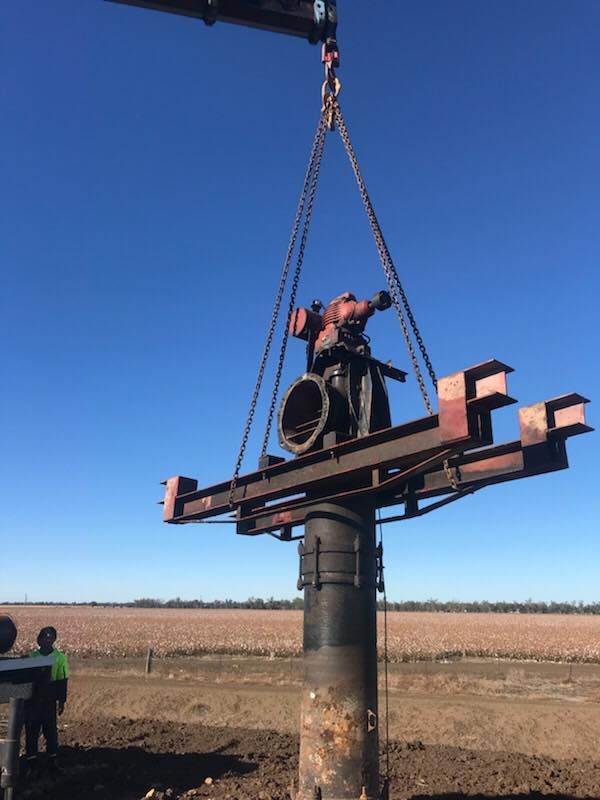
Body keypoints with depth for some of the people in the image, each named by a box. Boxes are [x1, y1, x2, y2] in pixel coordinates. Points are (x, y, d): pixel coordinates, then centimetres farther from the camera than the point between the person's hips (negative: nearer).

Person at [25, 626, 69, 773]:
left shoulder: (59, 657, -5)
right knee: (31, 729, 3)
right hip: (32, 698, 2)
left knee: (50, 729, 5)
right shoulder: (32, 656, 1)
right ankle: (31, 759, 16)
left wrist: (62, 701, -2)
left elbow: (62, 681, -2)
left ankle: (52, 758, 20)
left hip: (49, 699, -2)